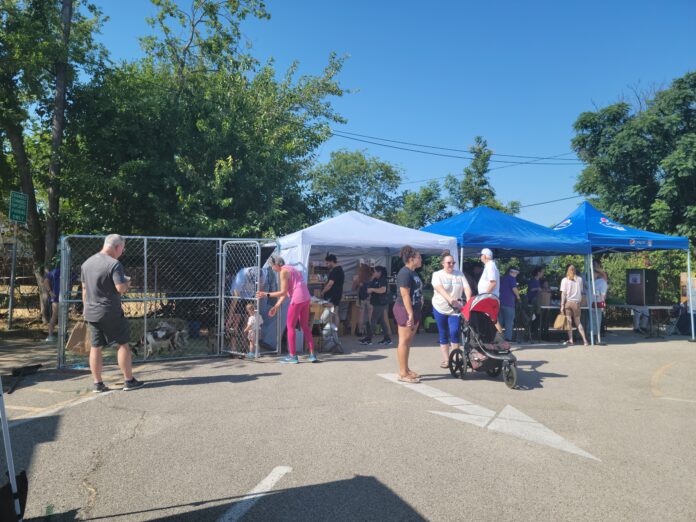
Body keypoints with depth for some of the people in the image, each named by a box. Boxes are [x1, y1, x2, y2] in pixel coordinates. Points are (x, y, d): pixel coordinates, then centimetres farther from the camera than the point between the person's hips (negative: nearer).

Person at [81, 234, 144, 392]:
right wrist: (127, 282, 0)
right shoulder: (114, 264, -15)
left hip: (91, 312, 7)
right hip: (110, 313, -7)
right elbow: (121, 288, -22)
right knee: (123, 344, 4)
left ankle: (98, 383, 16)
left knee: (96, 347, 10)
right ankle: (129, 381, 9)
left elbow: (84, 288, 15)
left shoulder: (86, 263, 10)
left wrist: (86, 309, 22)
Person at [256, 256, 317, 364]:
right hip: (306, 298, 9)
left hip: (297, 299, -9)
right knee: (305, 326, 15)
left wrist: (266, 295, -7)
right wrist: (276, 306, 17)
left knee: (290, 326, 2)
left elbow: (283, 292, -11)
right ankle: (312, 354, 15)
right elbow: (285, 292, 18)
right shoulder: (291, 269, 20)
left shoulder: (283, 271, -7)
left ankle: (293, 356, 5)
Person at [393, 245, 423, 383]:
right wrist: (410, 314, -24)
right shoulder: (405, 273, -16)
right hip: (405, 310, -10)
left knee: (408, 341, 14)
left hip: (413, 310, 10)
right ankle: (402, 373, 0)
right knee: (404, 341, -5)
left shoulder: (413, 273, 15)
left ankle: (406, 369, 22)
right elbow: (405, 295, -21)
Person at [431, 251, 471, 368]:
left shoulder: (460, 274, 5)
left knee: (454, 332, -13)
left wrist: (469, 302, -23)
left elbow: (467, 288, -5)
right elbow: (439, 288, -20)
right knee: (443, 335, 6)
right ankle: (446, 360, 15)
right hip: (440, 308, 0)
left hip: (455, 309, 1)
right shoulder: (437, 274, -3)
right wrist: (449, 299, -38)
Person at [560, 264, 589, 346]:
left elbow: (563, 293, -6)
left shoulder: (564, 280, -3)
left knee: (569, 321, 3)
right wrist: (580, 300, 14)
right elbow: (581, 292, 5)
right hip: (576, 302, 2)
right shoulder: (579, 279, 5)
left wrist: (562, 305, -5)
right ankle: (584, 339, 3)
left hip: (567, 302, -2)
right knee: (578, 322, 10)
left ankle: (570, 340, -1)